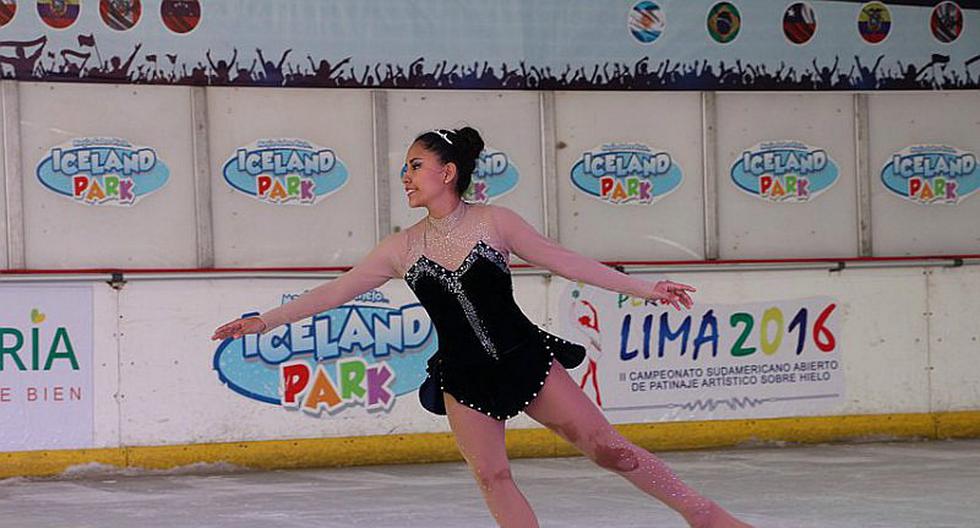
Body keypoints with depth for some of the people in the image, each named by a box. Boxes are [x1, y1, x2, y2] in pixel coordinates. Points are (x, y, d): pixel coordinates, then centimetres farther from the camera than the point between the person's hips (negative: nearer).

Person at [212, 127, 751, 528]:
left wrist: (644, 288, -4)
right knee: (492, 477, -1)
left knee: (605, 445, -5)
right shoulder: (401, 248, 0)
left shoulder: (494, 222, -7)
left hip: (525, 359, -3)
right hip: (464, 380, 3)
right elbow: (334, 291, 4)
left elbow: (566, 262, -3)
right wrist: (262, 321, 4)